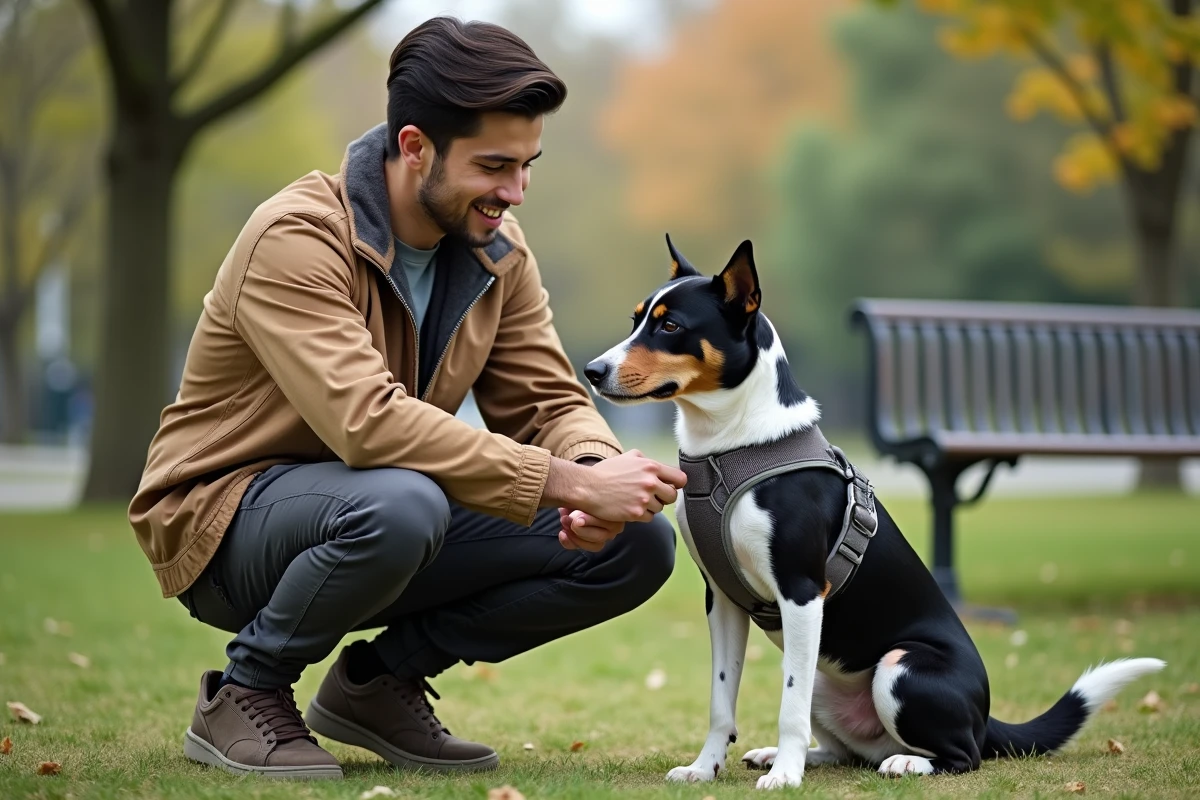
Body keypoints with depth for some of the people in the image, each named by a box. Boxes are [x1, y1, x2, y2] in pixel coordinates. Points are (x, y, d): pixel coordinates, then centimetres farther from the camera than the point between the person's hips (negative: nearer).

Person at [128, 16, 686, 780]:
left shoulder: (496, 247, -1)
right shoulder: (297, 237, -25)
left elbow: (549, 400, 0)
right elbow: (367, 422, -37)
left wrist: (596, 469, -25)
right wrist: (569, 484, -38)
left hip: (391, 515, 7)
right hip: (228, 518, -7)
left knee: (637, 544, -9)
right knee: (400, 504, -41)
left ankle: (381, 679, 6)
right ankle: (242, 694, -12)